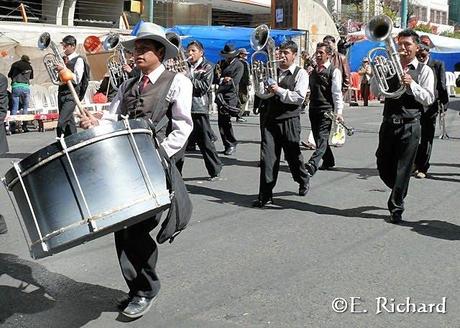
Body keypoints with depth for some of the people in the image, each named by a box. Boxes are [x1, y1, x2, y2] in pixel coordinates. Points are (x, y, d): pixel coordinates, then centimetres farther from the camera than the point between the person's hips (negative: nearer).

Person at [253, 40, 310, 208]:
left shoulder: (300, 73, -2)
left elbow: (299, 97, -13)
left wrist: (279, 90, -17)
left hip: (289, 120, -3)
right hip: (270, 120, 3)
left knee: (293, 156, 11)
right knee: (267, 158, -4)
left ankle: (304, 181, 40)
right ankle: (265, 196, -1)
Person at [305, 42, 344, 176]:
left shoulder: (334, 71, -4)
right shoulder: (313, 71, 17)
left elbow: (337, 92, -10)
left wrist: (338, 112, -15)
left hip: (326, 109, -8)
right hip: (313, 108, 8)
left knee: (322, 138, -13)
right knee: (318, 138, 12)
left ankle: (311, 166, -25)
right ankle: (328, 161, 27)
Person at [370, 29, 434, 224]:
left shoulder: (424, 71, 1)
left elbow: (429, 99, -6)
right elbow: (375, 92, 5)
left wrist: (411, 84, -18)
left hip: (409, 125, -4)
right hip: (388, 122, 4)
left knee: (403, 169, -1)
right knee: (383, 166, 10)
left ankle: (396, 209, 10)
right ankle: (399, 192, 38)